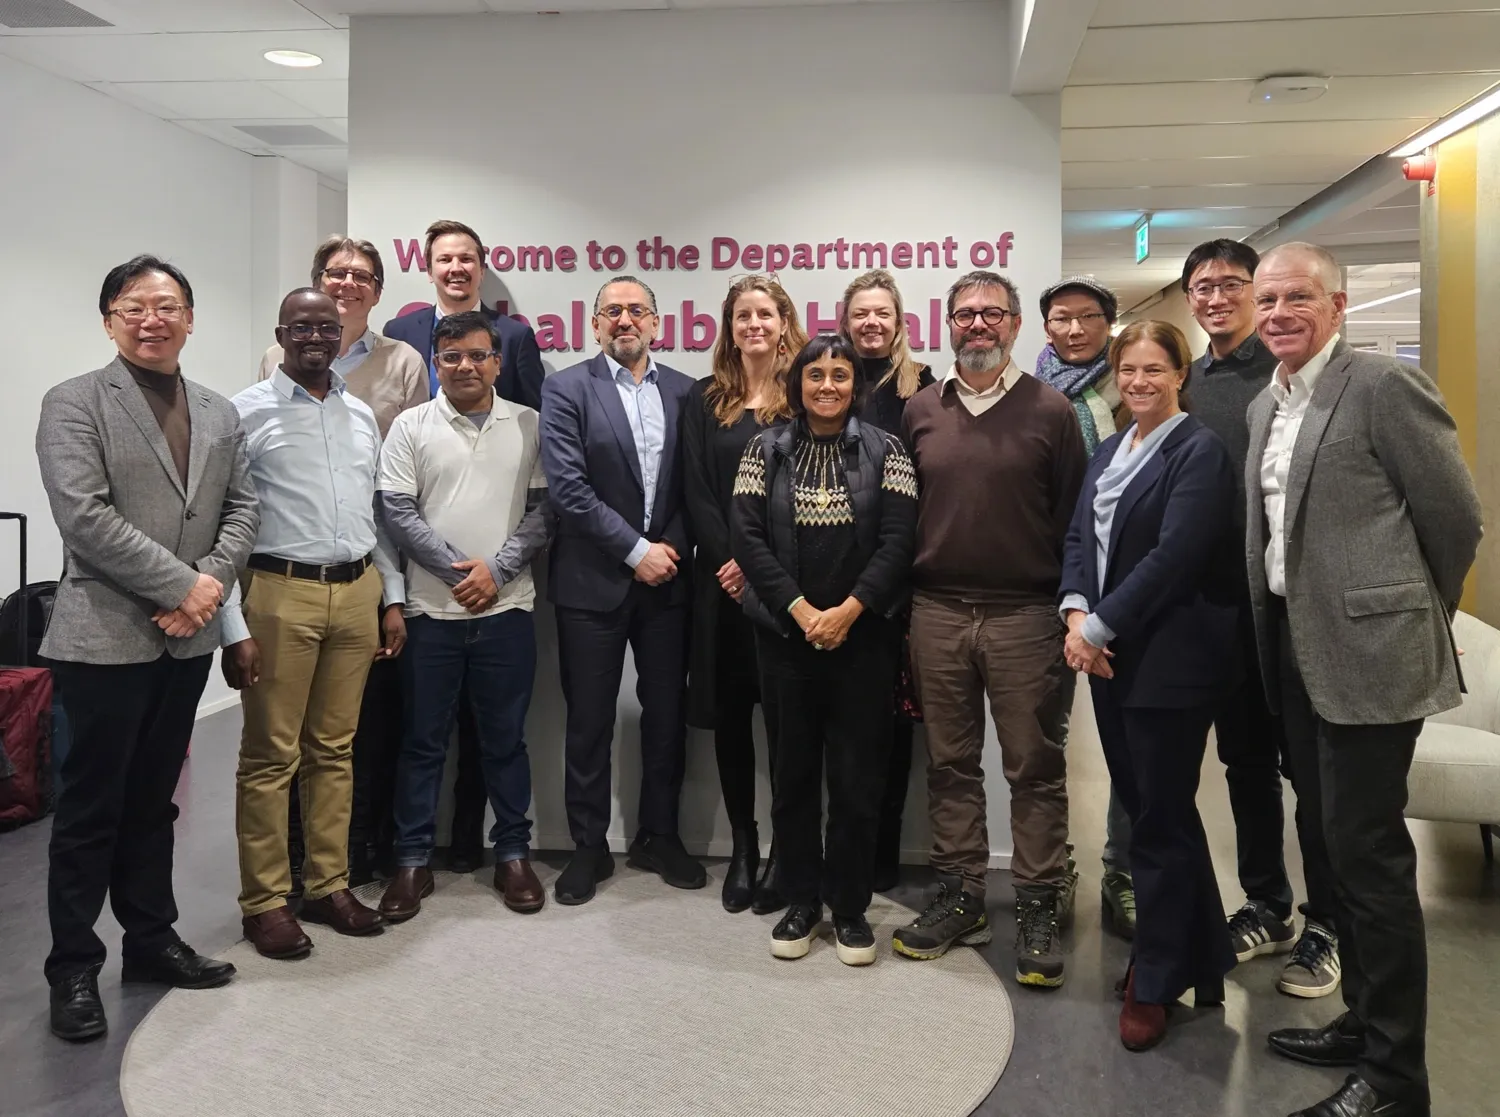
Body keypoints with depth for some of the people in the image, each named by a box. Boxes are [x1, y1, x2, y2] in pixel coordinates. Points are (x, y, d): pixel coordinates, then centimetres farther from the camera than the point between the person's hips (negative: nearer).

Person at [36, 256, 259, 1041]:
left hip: (187, 639, 5)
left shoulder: (218, 413, 13)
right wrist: (181, 584, -17)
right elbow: (84, 516, -16)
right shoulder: (74, 402, -5)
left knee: (152, 801, 16)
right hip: (105, 638, -5)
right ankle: (73, 968, 16)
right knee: (91, 808, 4)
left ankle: (151, 939, 28)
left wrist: (210, 584, -9)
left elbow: (242, 509, 8)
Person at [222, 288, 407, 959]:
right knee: (271, 754, 3)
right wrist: (234, 627, -12)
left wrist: (392, 598, 11)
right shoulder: (247, 413, -3)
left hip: (357, 591, 5)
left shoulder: (362, 416, 13)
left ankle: (328, 885, 23)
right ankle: (265, 902, 15)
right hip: (280, 591, -5)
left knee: (335, 749, 12)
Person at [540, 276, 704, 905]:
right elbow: (568, 487, -11)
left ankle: (659, 837, 28)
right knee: (589, 722, 7)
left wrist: (671, 546, -10)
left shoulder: (685, 392, 7)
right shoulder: (567, 390, -2)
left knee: (666, 716, 11)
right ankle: (589, 848, 22)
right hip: (593, 582, -2)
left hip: (667, 578, 3)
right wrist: (636, 550, -13)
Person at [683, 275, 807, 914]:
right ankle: (742, 847, 21)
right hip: (722, 579, 3)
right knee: (729, 712, 8)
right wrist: (730, 558, -9)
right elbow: (696, 493, 3)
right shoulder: (705, 401, 10)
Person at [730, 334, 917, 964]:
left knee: (859, 776, 3)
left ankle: (850, 906, 19)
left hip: (864, 634, -1)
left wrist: (847, 611, -15)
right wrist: (801, 611, -13)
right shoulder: (765, 449, 4)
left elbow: (898, 540, -5)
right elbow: (747, 537, -4)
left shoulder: (884, 451, 3)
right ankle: (801, 901, 23)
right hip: (784, 633, 1)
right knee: (793, 772, 9)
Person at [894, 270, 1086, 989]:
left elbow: (1074, 519, 0)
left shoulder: (1050, 411, 1)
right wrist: (900, 607, 5)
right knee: (949, 762, 11)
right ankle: (959, 896, 23)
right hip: (936, 613, 3)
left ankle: (1039, 906, 15)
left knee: (1034, 766, 3)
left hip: (1025, 616, -2)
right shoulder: (919, 411, 9)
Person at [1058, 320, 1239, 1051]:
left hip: (1169, 658, -7)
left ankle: (1157, 982, 19)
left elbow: (1175, 554, -19)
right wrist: (1076, 614, -9)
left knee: (1161, 819, 3)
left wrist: (1101, 626, -17)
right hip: (1111, 656, 8)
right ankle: (1195, 953, 33)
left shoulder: (1199, 450, -10)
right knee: (1143, 807, 15)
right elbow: (1080, 537, 8)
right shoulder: (1107, 451, 14)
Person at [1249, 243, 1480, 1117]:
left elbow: (1458, 517, -7)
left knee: (1369, 854, -2)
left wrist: (1416, 619, 4)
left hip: (1366, 653, -8)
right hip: (1296, 652, 8)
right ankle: (1366, 1019, 32)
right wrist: (1280, 630, 14)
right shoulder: (1266, 406, 13)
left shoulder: (1387, 385, -11)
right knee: (1332, 846, 16)